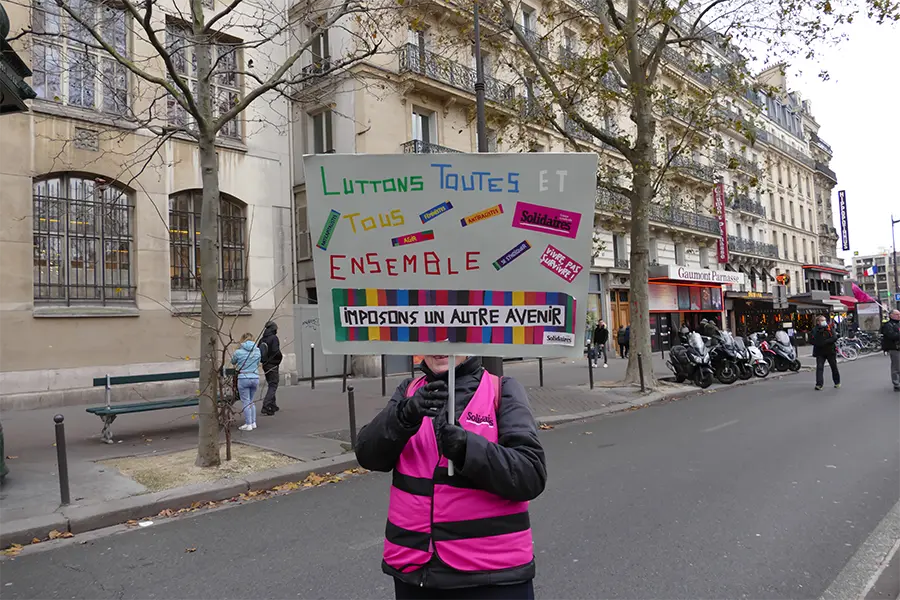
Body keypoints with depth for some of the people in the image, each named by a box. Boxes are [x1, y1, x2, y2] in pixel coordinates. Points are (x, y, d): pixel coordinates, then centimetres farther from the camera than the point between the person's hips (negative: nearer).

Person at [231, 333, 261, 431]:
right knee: (251, 401, 17)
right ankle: (253, 422, 18)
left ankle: (248, 424, 5)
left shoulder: (238, 352, -6)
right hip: (255, 378, 4)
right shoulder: (257, 350, 3)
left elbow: (233, 362, 12)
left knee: (245, 402, 3)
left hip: (243, 379, -4)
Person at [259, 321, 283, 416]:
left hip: (265, 364, 8)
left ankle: (272, 405, 27)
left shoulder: (262, 339, 8)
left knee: (270, 385, 19)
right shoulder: (274, 338, -14)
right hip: (272, 365, -8)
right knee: (273, 385, -4)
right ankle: (266, 406, -15)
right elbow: (276, 352, -21)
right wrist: (280, 357, -2)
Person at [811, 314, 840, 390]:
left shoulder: (830, 328, 2)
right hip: (820, 352, 0)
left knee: (834, 367, 11)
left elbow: (834, 338, -10)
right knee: (819, 367, -9)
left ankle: (837, 382, 27)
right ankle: (819, 384, -10)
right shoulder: (815, 330, 2)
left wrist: (825, 342, -19)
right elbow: (813, 341, -4)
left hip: (831, 351, 1)